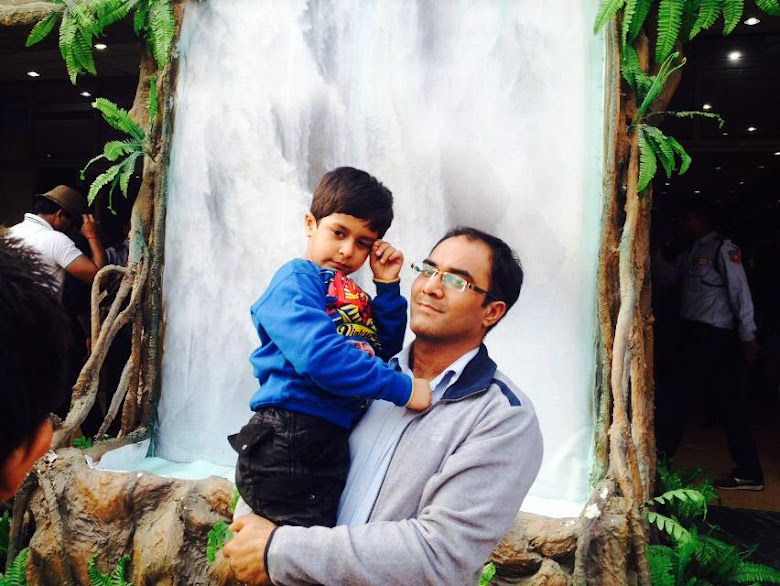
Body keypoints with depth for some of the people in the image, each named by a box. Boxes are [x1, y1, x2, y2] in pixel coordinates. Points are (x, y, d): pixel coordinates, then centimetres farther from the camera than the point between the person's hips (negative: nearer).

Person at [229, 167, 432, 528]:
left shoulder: (352, 294, 18)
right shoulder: (297, 279, -9)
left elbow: (385, 347, 14)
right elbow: (319, 354, -25)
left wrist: (388, 286, 3)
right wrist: (402, 388, -22)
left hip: (332, 442, 9)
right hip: (291, 441, -8)